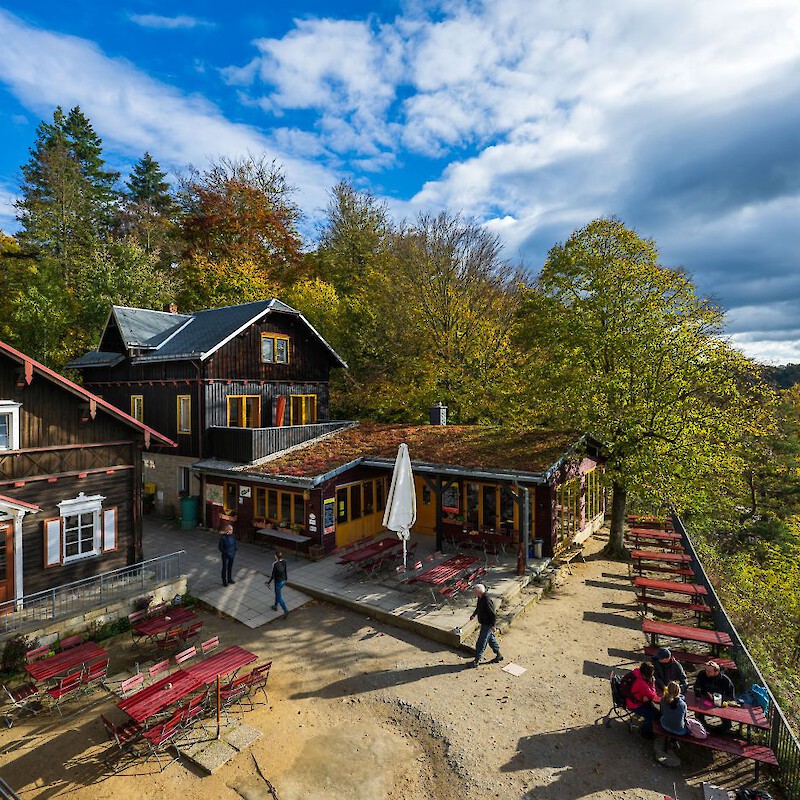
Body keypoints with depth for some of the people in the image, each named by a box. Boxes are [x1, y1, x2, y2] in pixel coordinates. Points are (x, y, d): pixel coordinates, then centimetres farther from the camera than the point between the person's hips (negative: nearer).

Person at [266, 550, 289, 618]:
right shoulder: (284, 562, -6)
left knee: (279, 597, 6)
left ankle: (286, 610, -2)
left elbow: (273, 574, -19)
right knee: (277, 593, 30)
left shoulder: (275, 564, -25)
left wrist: (269, 582, -6)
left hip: (278, 582, -7)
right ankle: (275, 606, 45)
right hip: (283, 580, 7)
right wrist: (285, 579, 19)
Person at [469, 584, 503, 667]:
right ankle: (499, 655, 40)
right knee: (491, 639, 24)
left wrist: (492, 625, -22)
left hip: (488, 625, -9)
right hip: (484, 624, 9)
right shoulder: (480, 598, -3)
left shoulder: (487, 601, -32)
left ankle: (477, 660, 14)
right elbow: (478, 608, 18)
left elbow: (493, 614, -27)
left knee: (481, 643, 1)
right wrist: (474, 614, 16)